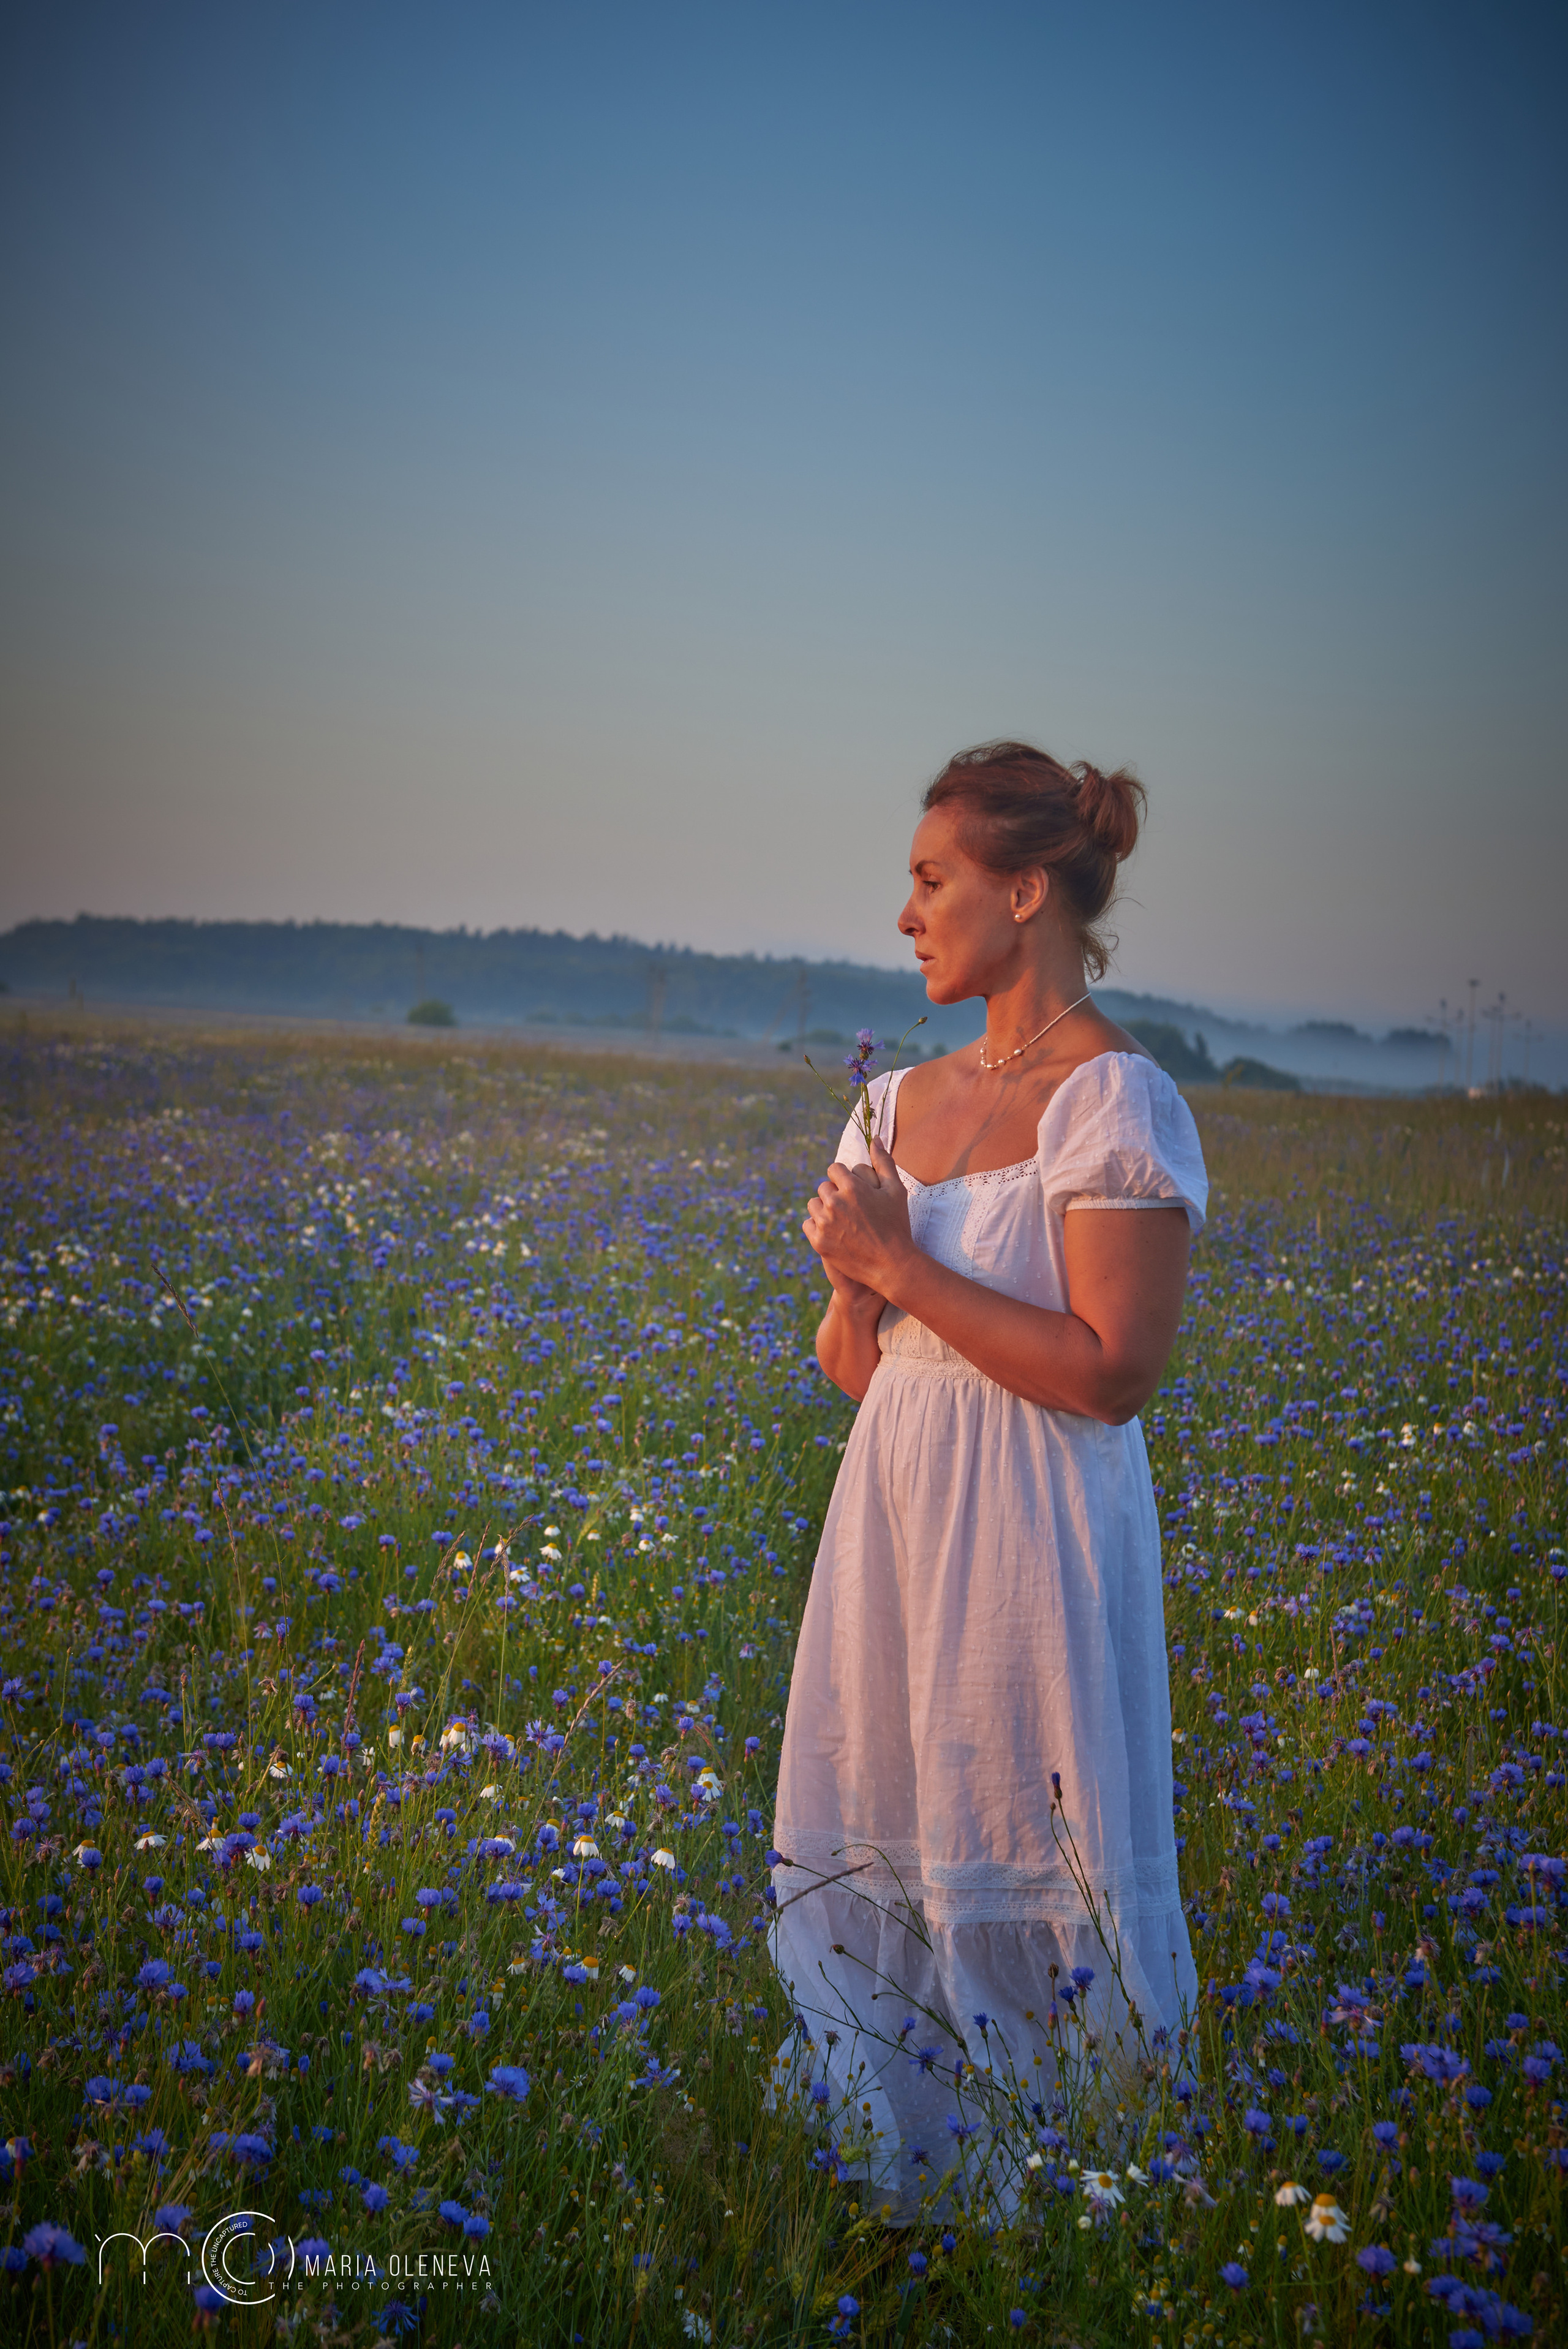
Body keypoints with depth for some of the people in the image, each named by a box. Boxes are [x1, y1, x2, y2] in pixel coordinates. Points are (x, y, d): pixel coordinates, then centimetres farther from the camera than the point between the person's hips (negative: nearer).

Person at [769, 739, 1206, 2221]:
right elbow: (853, 1370, 13)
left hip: (1030, 1543, -7)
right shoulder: (905, 1100, 9)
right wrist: (851, 1277, -8)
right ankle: (885, 2167, 31)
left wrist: (906, 1267, -17)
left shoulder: (1115, 1103, -13)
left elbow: (1114, 1373, -20)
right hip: (893, 1524, 8)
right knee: (873, 1847, 15)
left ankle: (1023, 2184, 22)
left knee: (1009, 1868, 2)